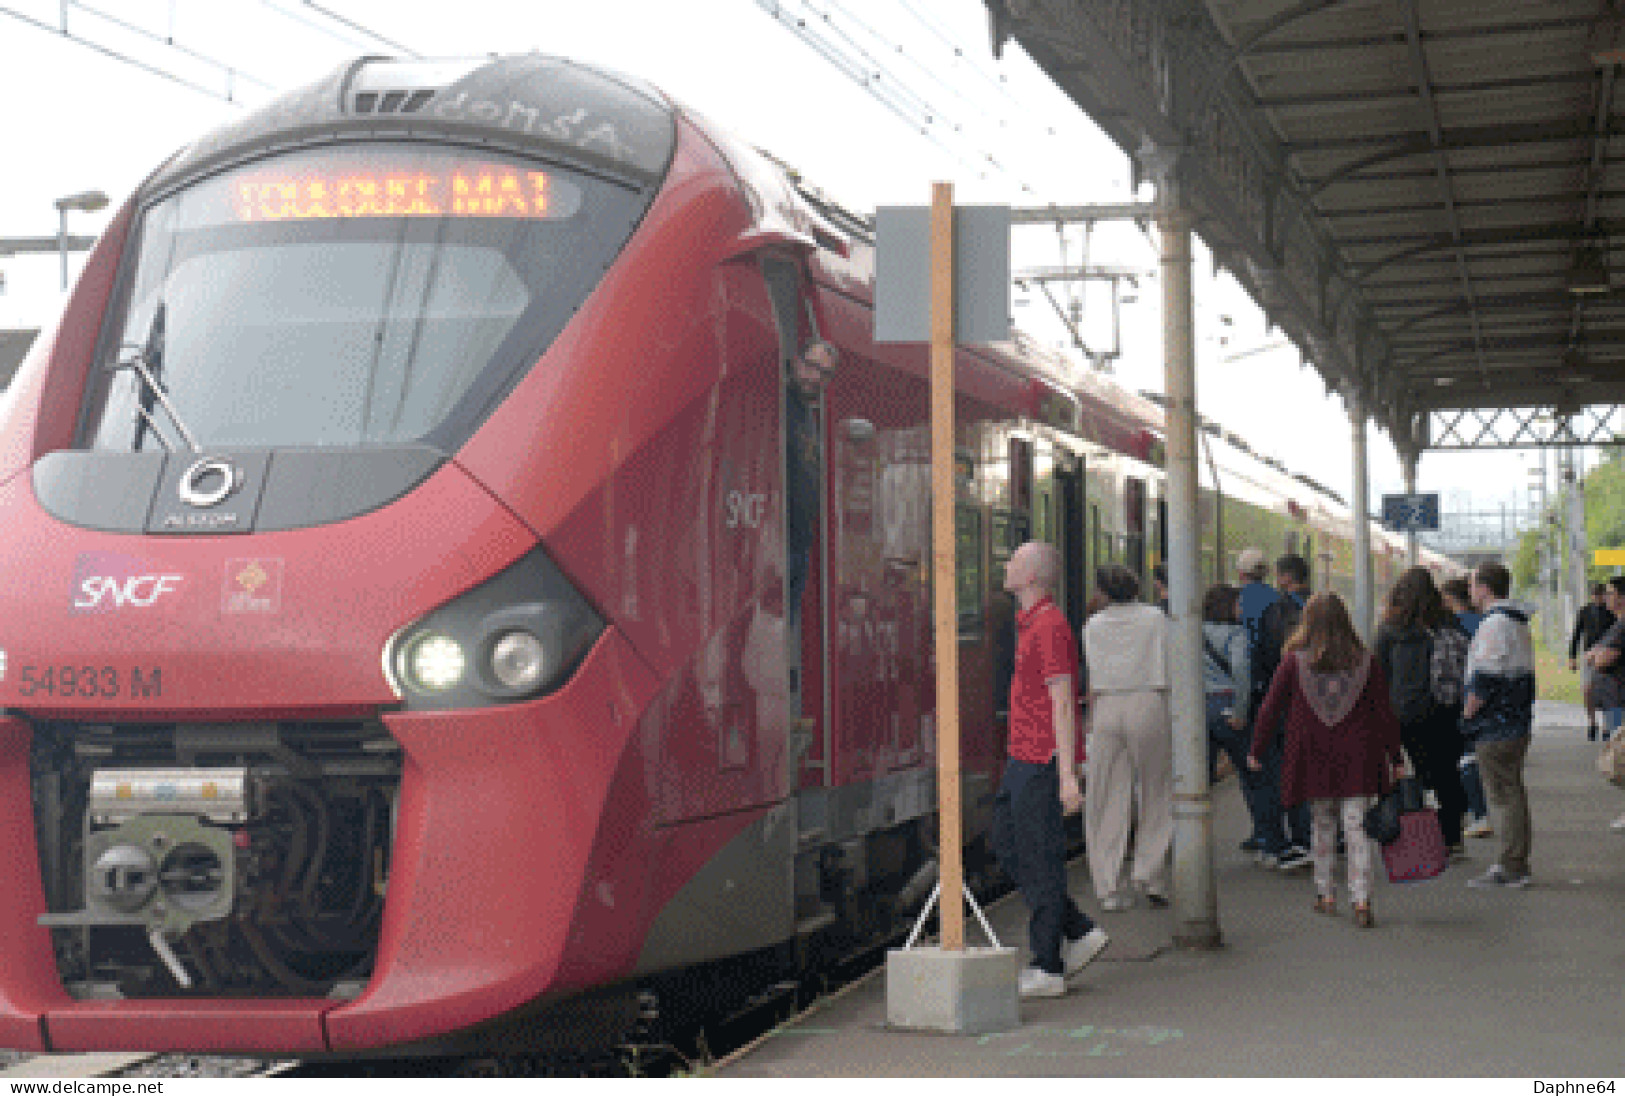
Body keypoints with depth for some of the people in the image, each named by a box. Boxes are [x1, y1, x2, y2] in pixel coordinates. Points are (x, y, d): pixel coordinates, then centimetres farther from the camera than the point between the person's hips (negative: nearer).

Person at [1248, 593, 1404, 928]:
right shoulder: (1365, 662, 0)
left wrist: (1257, 750, 10)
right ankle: (1361, 900, -10)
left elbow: (1271, 708, 0)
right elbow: (1385, 714, 3)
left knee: (1322, 825, 15)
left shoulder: (1295, 662, -3)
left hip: (1313, 759, 0)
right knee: (1357, 829, -1)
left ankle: (1325, 893, 20)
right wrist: (1396, 759, 9)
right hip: (1358, 761, 0)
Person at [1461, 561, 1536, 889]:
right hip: (1518, 723, 10)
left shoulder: (1494, 624, -17)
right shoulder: (1518, 623, 16)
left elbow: (1485, 679, -22)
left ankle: (1511, 868, -6)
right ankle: (1515, 864, 20)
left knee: (1503, 794, -7)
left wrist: (1467, 715, -10)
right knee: (1513, 791, 14)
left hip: (1496, 727, -10)